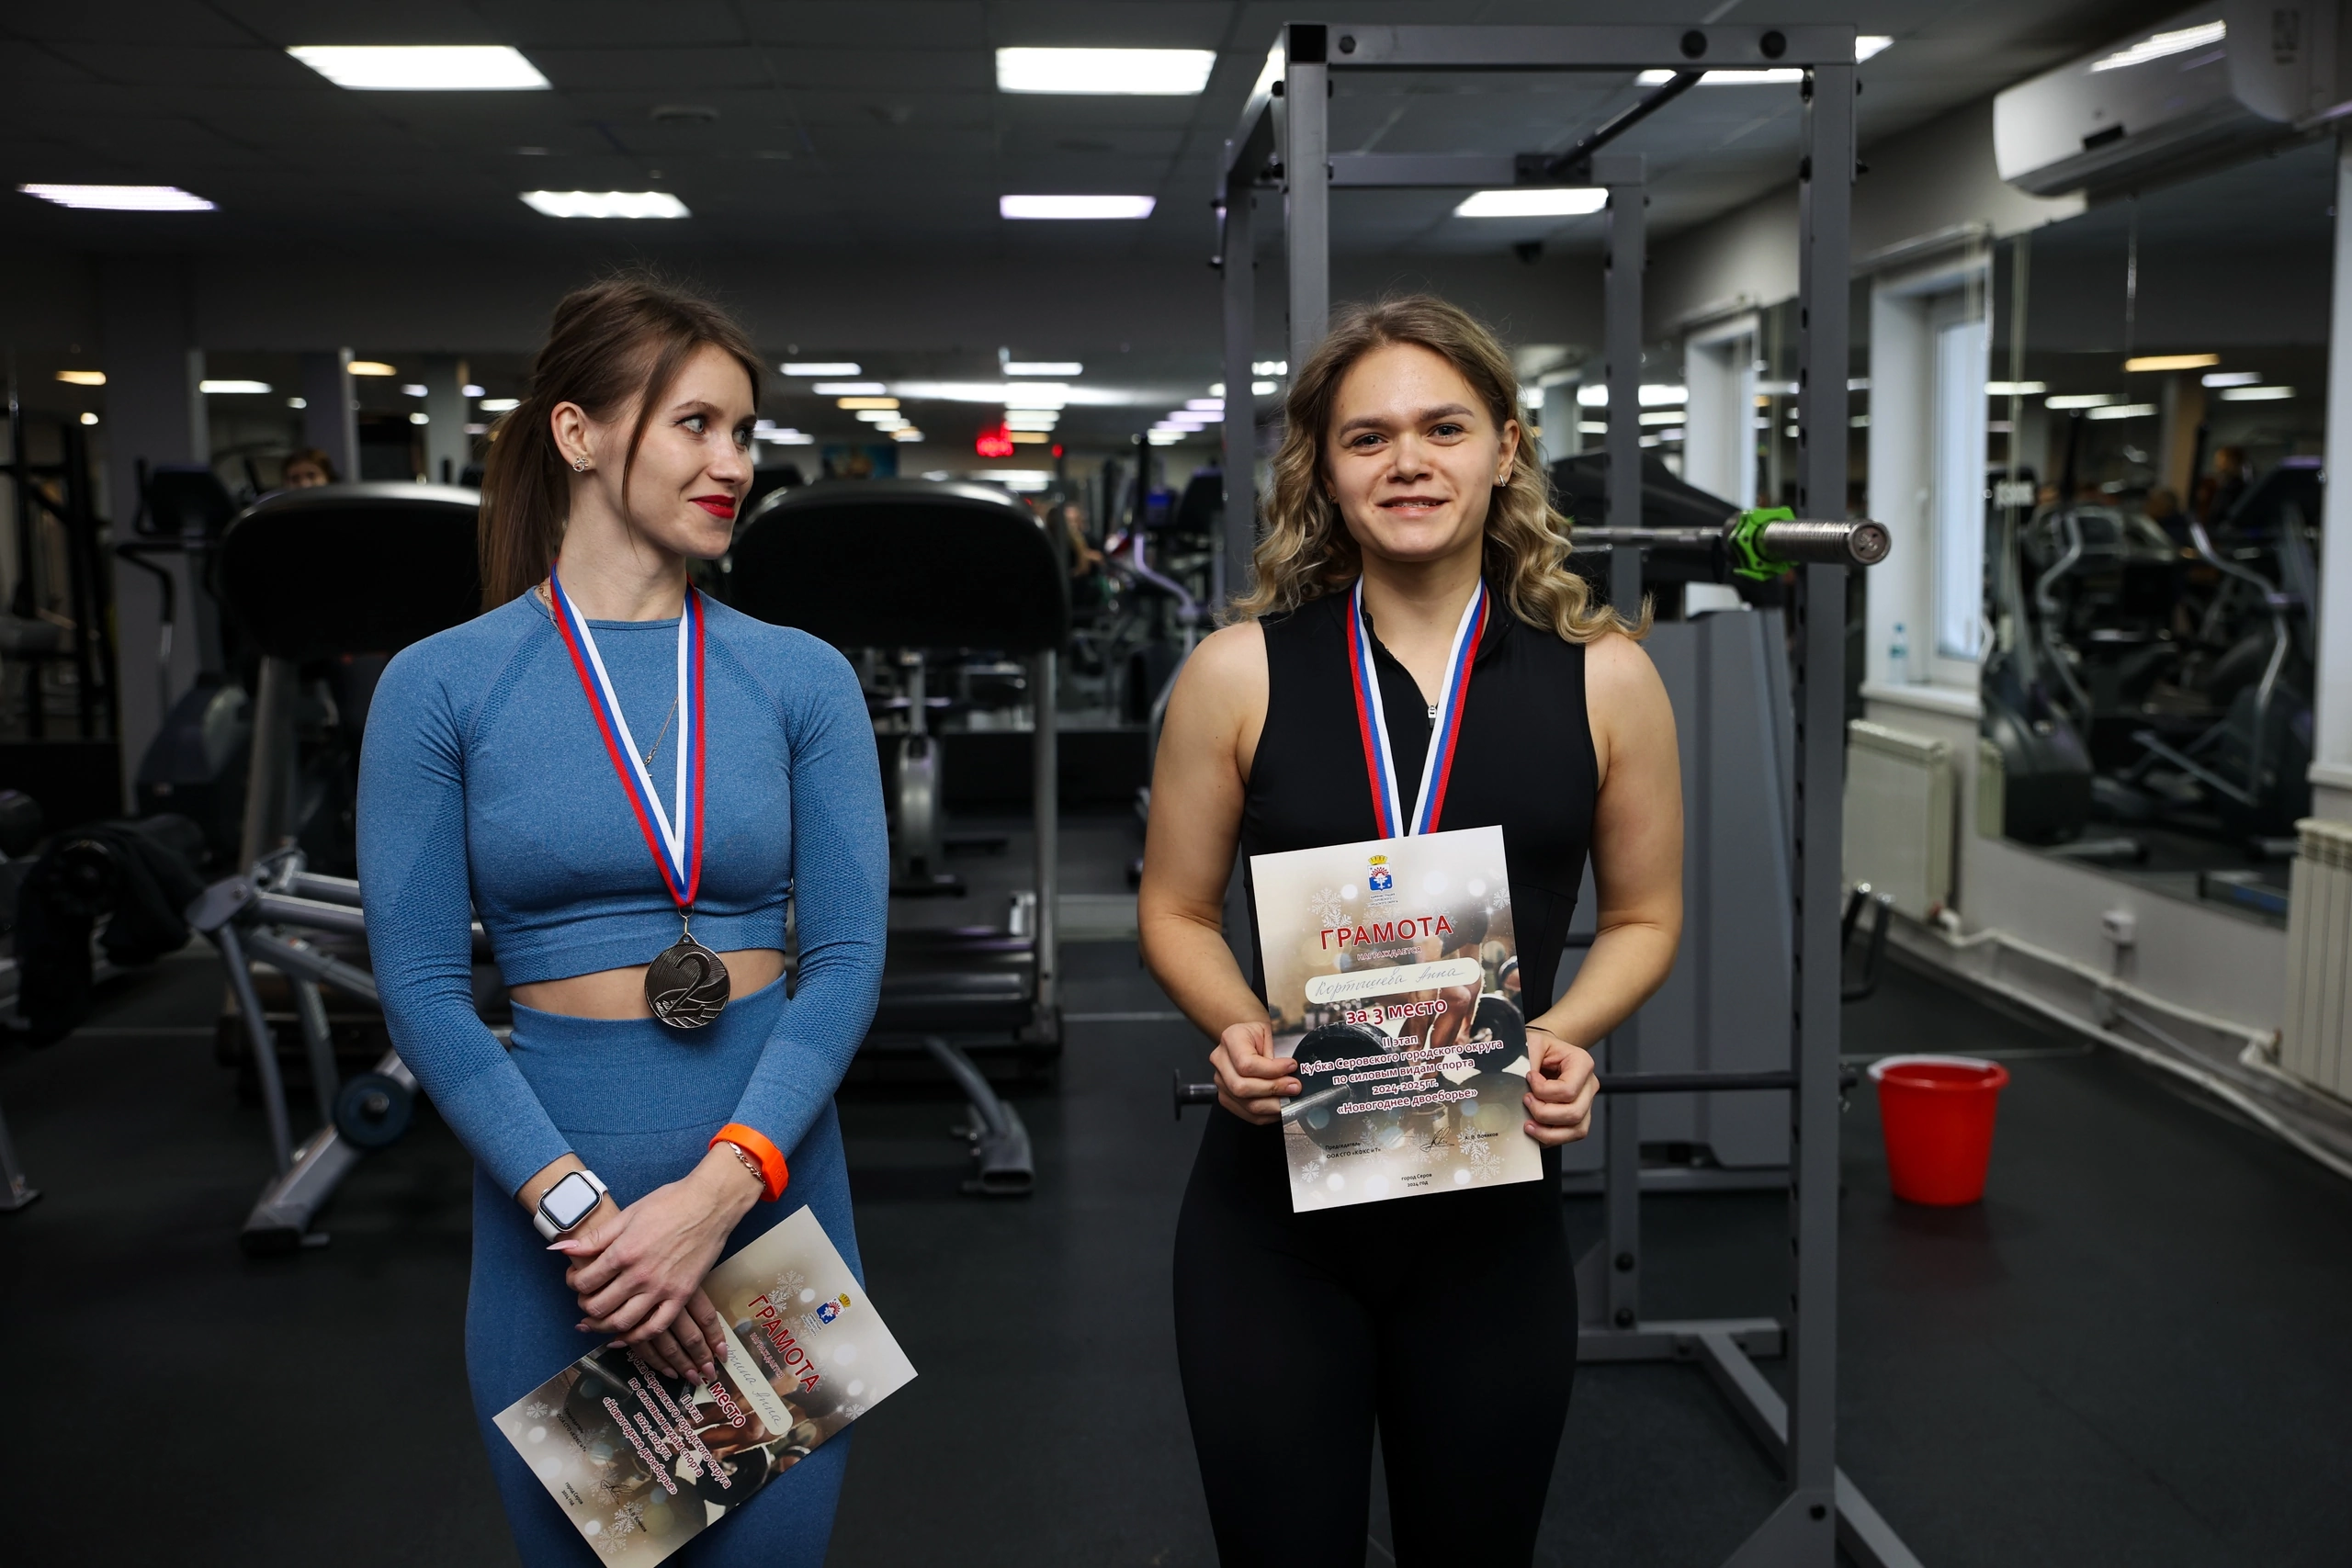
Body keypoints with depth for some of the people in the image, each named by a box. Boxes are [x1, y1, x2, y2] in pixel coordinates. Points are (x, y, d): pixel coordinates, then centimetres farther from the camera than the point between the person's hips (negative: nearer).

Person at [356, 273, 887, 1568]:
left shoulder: (802, 678, 1)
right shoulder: (441, 685, -3)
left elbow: (847, 954, -5)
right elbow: (421, 984, -6)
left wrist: (721, 1185, -17)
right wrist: (580, 1207, -17)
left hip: (772, 1180, 1)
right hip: (550, 1189, -1)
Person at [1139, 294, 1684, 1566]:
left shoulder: (1602, 677, -1)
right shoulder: (1241, 671, -3)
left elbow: (1644, 915, 9)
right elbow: (1177, 911, 5)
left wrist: (1566, 1036, -10)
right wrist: (1240, 1028, -14)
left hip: (1494, 1214, 1)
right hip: (1270, 1210, -1)